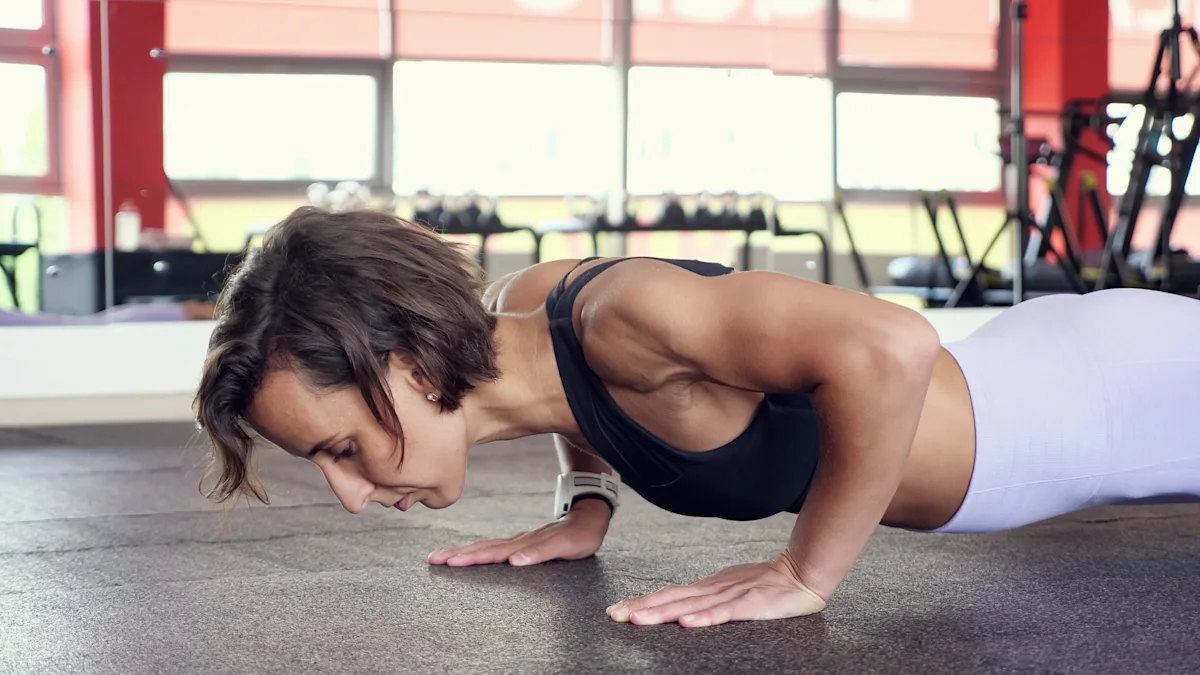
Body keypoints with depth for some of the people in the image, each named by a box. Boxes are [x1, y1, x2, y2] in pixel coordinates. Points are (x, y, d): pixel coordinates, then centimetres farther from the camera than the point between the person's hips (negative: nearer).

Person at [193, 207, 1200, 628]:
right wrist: (585, 510, -1)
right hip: (1017, 378, 7)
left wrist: (807, 576, -39)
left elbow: (884, 348, -51)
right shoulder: (521, 310, -13)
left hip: (1108, 389, -7)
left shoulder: (618, 316, -39)